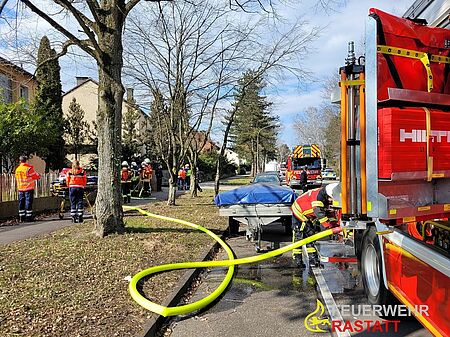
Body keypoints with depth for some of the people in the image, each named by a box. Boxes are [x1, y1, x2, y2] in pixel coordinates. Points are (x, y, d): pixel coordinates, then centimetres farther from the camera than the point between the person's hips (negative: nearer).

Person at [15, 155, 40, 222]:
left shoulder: (17, 169, 7)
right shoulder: (29, 169, -13)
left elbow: (17, 179, 18)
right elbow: (37, 176, -9)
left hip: (20, 189, 6)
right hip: (29, 188, -6)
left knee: (21, 202, 10)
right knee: (28, 202, -2)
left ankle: (21, 217, 13)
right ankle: (29, 217, -2)